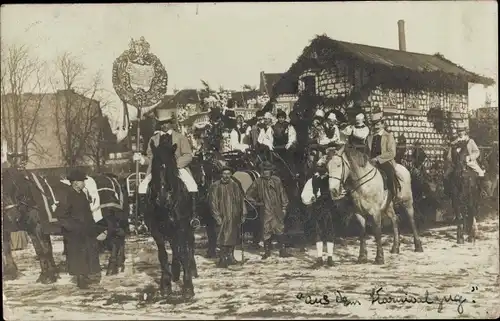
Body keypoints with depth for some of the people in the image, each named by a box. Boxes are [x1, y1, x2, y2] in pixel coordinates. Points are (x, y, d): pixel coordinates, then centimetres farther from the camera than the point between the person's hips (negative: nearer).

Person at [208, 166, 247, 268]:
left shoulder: (235, 185, 9)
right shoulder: (216, 186, -5)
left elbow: (241, 200, 14)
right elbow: (213, 202, -6)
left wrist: (243, 213, 8)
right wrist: (217, 216, -11)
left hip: (235, 217, 5)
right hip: (223, 217, -5)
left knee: (233, 238, 10)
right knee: (224, 238, -8)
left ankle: (230, 256, 22)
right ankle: (222, 259, -2)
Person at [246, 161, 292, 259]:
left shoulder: (277, 180, 5)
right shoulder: (258, 182, 1)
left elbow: (282, 194, 10)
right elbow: (248, 195, 8)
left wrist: (284, 207, 7)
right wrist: (255, 203, 1)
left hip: (277, 210, 1)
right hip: (266, 211, -1)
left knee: (280, 229, 0)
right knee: (267, 231, 1)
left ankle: (283, 250, 7)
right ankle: (267, 251, 14)